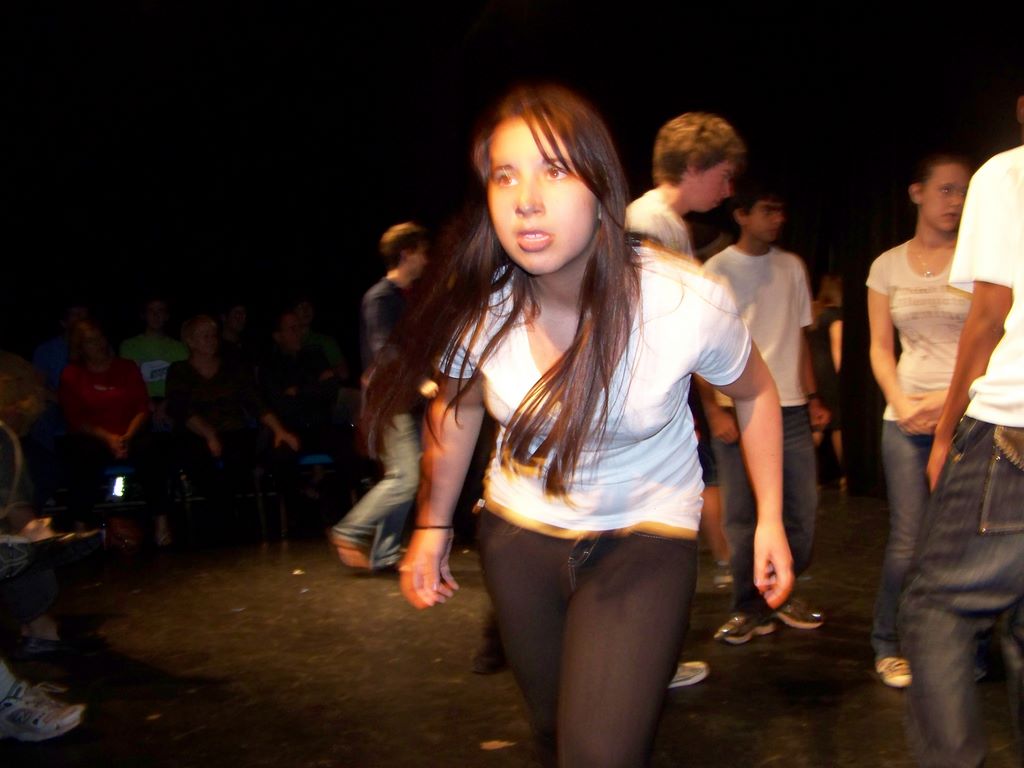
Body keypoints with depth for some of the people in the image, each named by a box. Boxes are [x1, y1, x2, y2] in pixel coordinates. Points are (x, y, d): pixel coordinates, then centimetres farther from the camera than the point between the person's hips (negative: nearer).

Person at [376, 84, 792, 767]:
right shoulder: (477, 307, -20)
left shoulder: (689, 302, -27)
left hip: (647, 537, -3)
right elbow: (457, 407, 2)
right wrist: (433, 525, 10)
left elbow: (756, 392, -5)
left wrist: (771, 519, -2)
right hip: (520, 532, 3)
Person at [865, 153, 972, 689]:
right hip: (907, 417, 1)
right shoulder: (888, 266, 10)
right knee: (909, 540, -2)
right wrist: (901, 403, -4)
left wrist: (950, 399, -12)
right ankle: (888, 646, 15)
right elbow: (881, 349, 11)